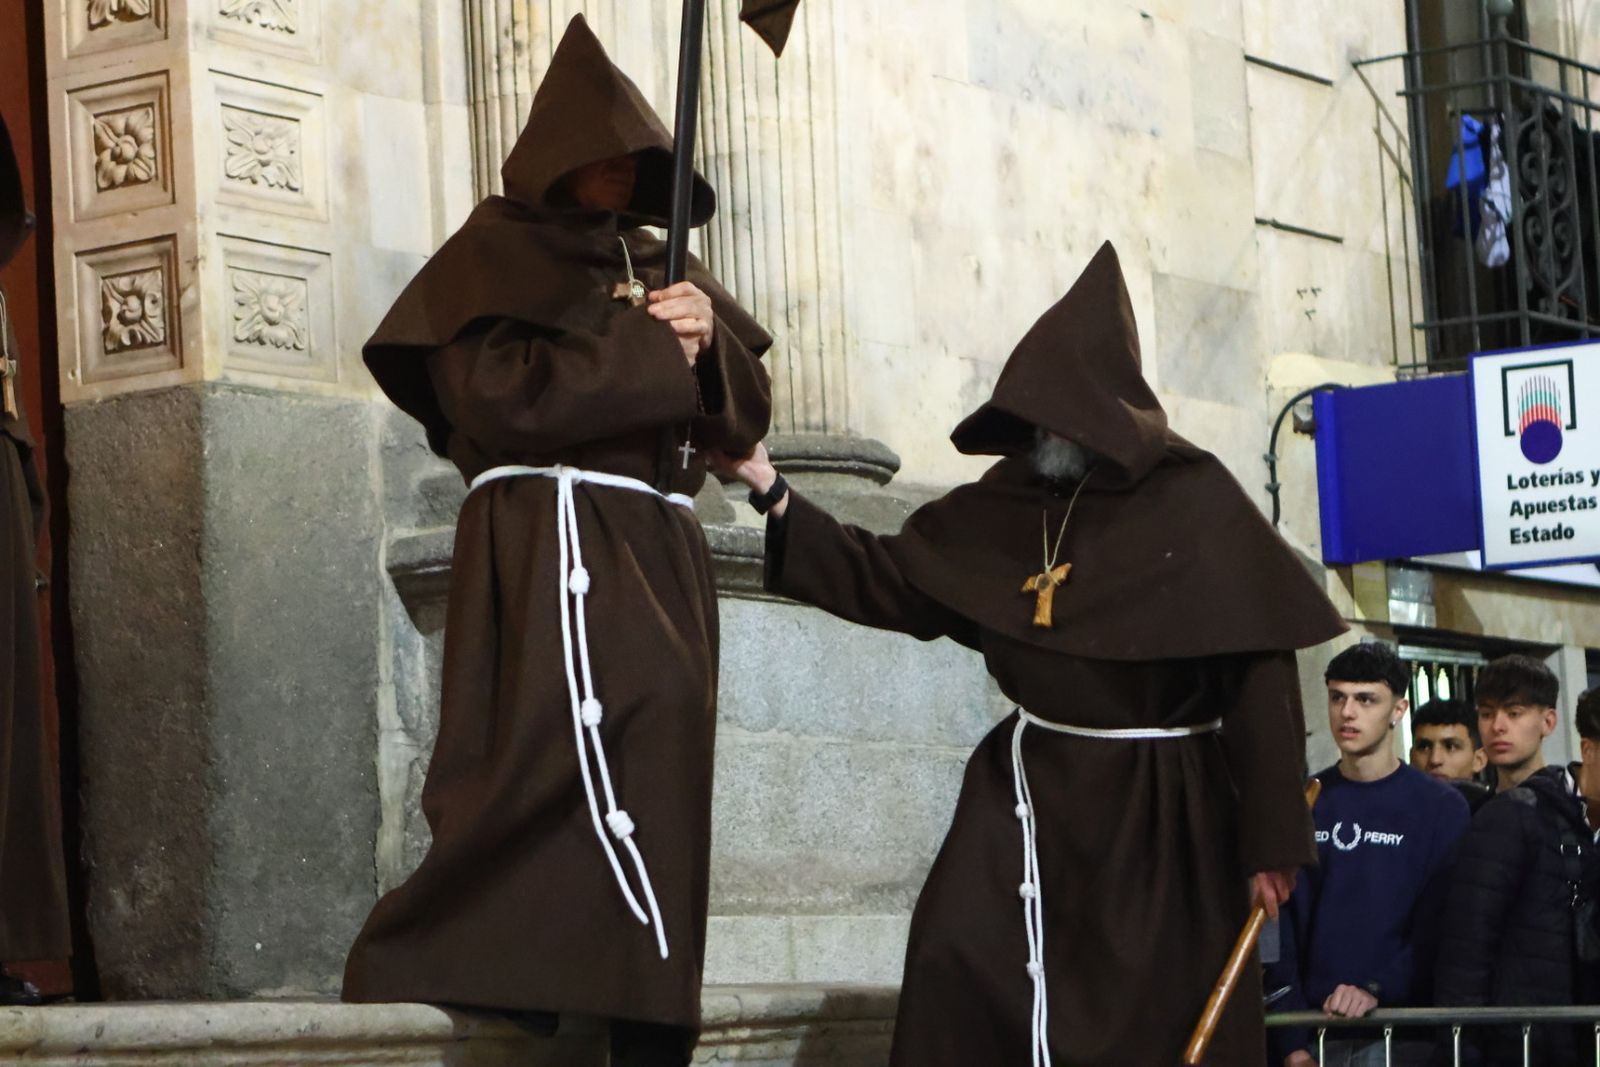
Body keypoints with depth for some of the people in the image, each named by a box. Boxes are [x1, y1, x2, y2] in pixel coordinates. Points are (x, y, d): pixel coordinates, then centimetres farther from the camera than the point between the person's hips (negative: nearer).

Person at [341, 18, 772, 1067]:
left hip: (662, 557, 6)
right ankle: (410, 970, -10)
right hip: (551, 549, -6)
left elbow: (748, 410, 15)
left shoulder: (662, 266, 21)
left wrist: (709, 340, -6)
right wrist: (647, 350, -11)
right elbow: (497, 395, -13)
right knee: (554, 779, -19)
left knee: (656, 796, 0)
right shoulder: (497, 253, 3)